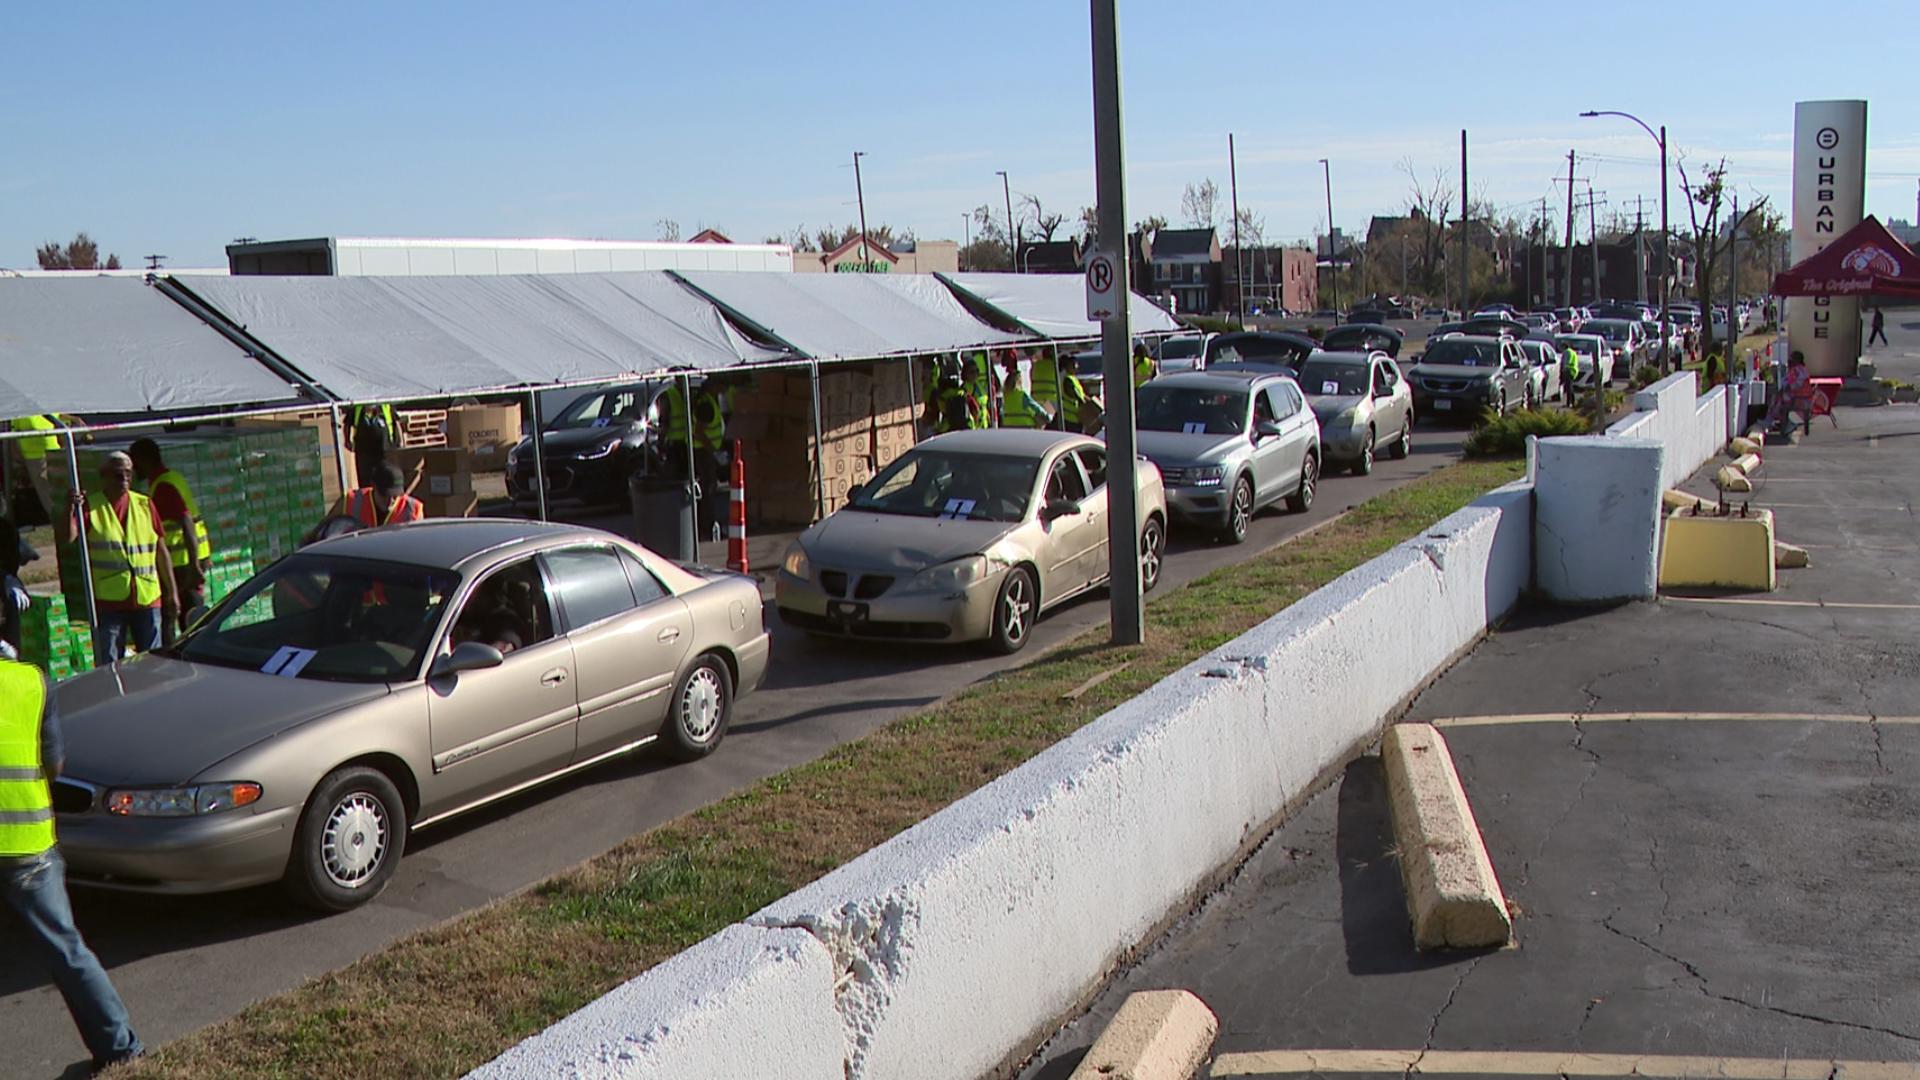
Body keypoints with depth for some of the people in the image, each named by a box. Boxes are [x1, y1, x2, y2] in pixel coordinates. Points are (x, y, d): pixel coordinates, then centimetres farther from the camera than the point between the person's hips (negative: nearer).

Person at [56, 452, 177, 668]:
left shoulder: (145, 504, 9)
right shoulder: (91, 506, 1)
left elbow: (161, 551, 11)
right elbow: (67, 537, -14)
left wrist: (172, 592, 9)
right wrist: (71, 509, -31)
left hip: (148, 598, 3)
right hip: (108, 601, -2)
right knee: (108, 666, 2)